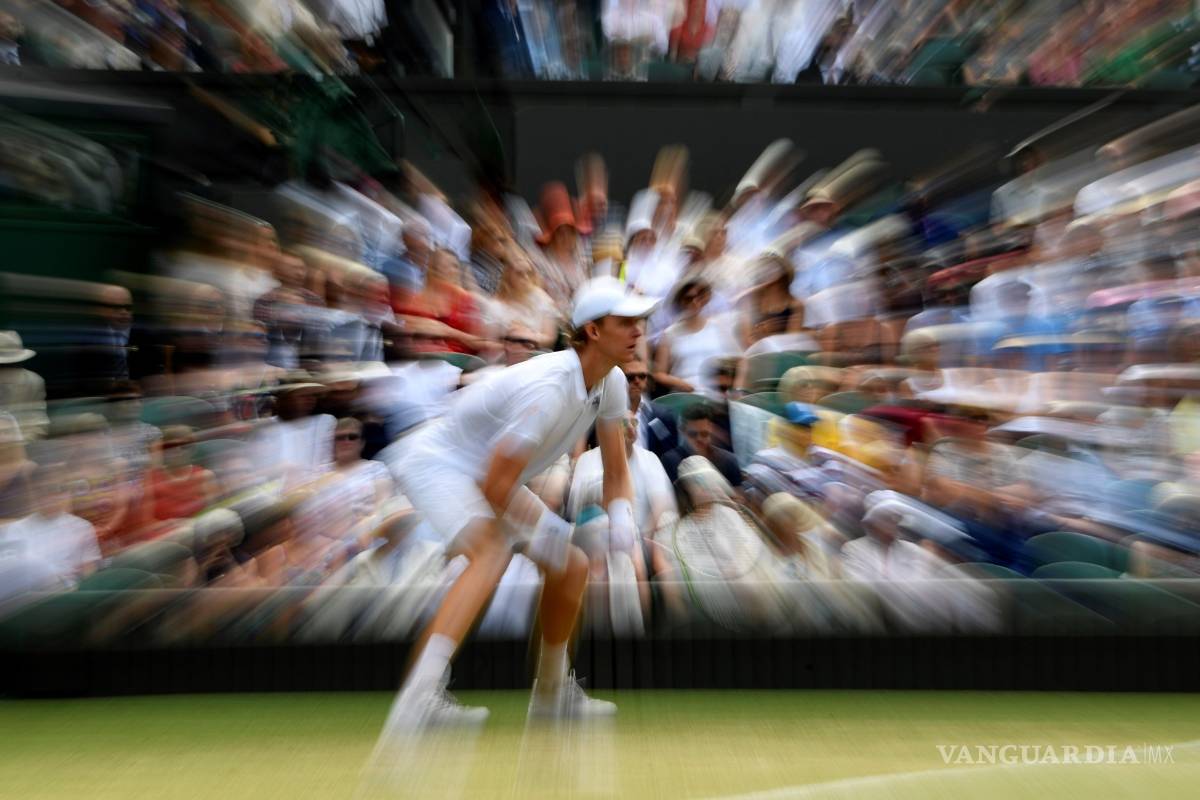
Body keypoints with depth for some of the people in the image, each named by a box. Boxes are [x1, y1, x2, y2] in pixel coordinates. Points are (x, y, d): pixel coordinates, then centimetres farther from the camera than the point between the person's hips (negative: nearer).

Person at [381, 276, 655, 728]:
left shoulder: (613, 382, -5)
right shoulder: (549, 387, -32)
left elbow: (616, 472, 4)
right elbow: (495, 485, -29)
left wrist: (621, 516, -14)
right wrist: (537, 530, -17)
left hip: (491, 478, 9)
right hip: (436, 461, -9)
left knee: (572, 566, 9)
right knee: (492, 552, -37)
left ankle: (551, 692, 28)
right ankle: (419, 699, -40)